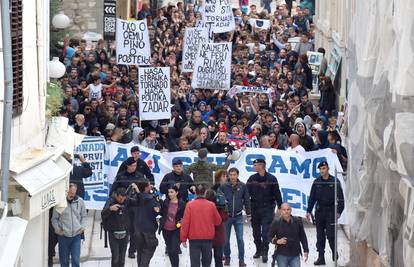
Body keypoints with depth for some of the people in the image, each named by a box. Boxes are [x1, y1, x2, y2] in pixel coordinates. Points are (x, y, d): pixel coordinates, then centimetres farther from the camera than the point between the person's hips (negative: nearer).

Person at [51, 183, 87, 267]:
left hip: (76, 235, 1)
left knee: (76, 259, -3)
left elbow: (83, 216, 15)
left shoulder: (80, 201, 2)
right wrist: (57, 229, -8)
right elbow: (54, 218, 3)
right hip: (63, 235, -1)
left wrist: (82, 227, 2)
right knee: (64, 260, 8)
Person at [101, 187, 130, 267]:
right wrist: (110, 209, -39)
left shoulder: (127, 202, 2)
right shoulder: (111, 201, -8)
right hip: (113, 233, -3)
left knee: (122, 258, 8)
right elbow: (103, 215, -19)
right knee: (115, 257, -8)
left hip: (124, 233, 3)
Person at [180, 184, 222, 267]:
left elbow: (185, 223, -8)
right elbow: (218, 221, 5)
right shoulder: (211, 205, -5)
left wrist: (183, 238, -1)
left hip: (194, 238, -1)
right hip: (208, 238, 1)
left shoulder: (190, 205, -8)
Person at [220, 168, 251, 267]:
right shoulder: (223, 187, -6)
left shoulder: (243, 186, -3)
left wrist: (249, 214, 6)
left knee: (240, 239, 0)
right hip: (226, 216, 0)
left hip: (238, 217, 0)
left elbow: (247, 200, 4)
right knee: (226, 239, 9)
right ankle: (227, 257, 24)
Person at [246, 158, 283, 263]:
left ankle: (264, 252, -4)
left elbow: (277, 194, -1)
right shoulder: (252, 179, 5)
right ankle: (258, 250, 25)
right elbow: (247, 193, 3)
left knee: (265, 231, -8)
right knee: (256, 231, 11)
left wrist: (280, 207, -2)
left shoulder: (271, 179, -3)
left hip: (267, 208, -3)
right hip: (255, 207, 3)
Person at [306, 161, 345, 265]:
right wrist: (309, 211, 7)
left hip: (331, 211, -4)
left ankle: (334, 252, 16)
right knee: (320, 235, 4)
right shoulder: (317, 182, 7)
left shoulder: (335, 181, -3)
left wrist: (339, 211, -9)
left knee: (330, 234, -8)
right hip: (319, 211, 4)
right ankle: (321, 257, 9)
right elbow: (312, 198, 12)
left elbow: (340, 198, -3)